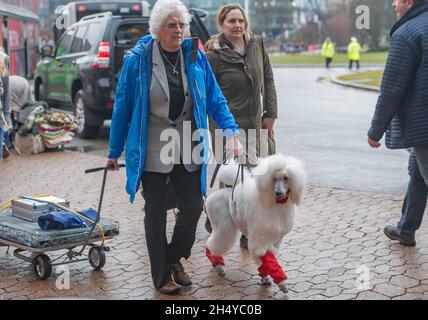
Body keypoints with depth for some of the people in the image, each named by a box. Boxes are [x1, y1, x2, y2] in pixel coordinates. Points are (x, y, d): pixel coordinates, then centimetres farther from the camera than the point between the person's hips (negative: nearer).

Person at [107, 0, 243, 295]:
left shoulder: (196, 57, -1)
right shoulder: (138, 60, -10)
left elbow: (215, 99, 4)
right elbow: (122, 107, -3)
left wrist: (231, 131, -10)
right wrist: (115, 152, 2)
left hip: (188, 149, 3)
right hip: (153, 149, -3)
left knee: (193, 206, 5)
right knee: (156, 213, 7)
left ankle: (174, 258, 32)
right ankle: (162, 276, 23)